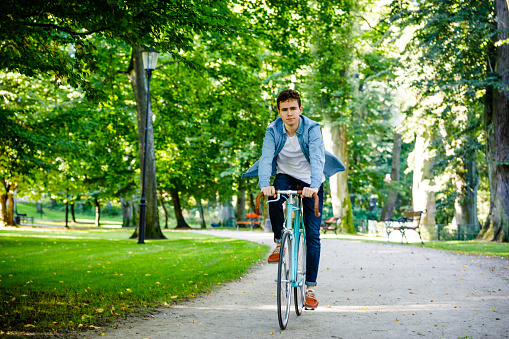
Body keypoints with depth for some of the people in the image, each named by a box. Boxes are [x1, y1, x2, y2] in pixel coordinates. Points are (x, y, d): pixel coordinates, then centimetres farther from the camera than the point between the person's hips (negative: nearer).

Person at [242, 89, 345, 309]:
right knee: (274, 198, -34)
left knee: (312, 234, -7)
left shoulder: (311, 129, -21)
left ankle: (310, 287, -1)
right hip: (286, 176, 1)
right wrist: (265, 185, -46)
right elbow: (266, 158, -27)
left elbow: (317, 158, -34)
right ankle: (279, 243, -11)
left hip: (310, 182, -1)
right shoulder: (273, 131, -15)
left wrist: (313, 186, -52)